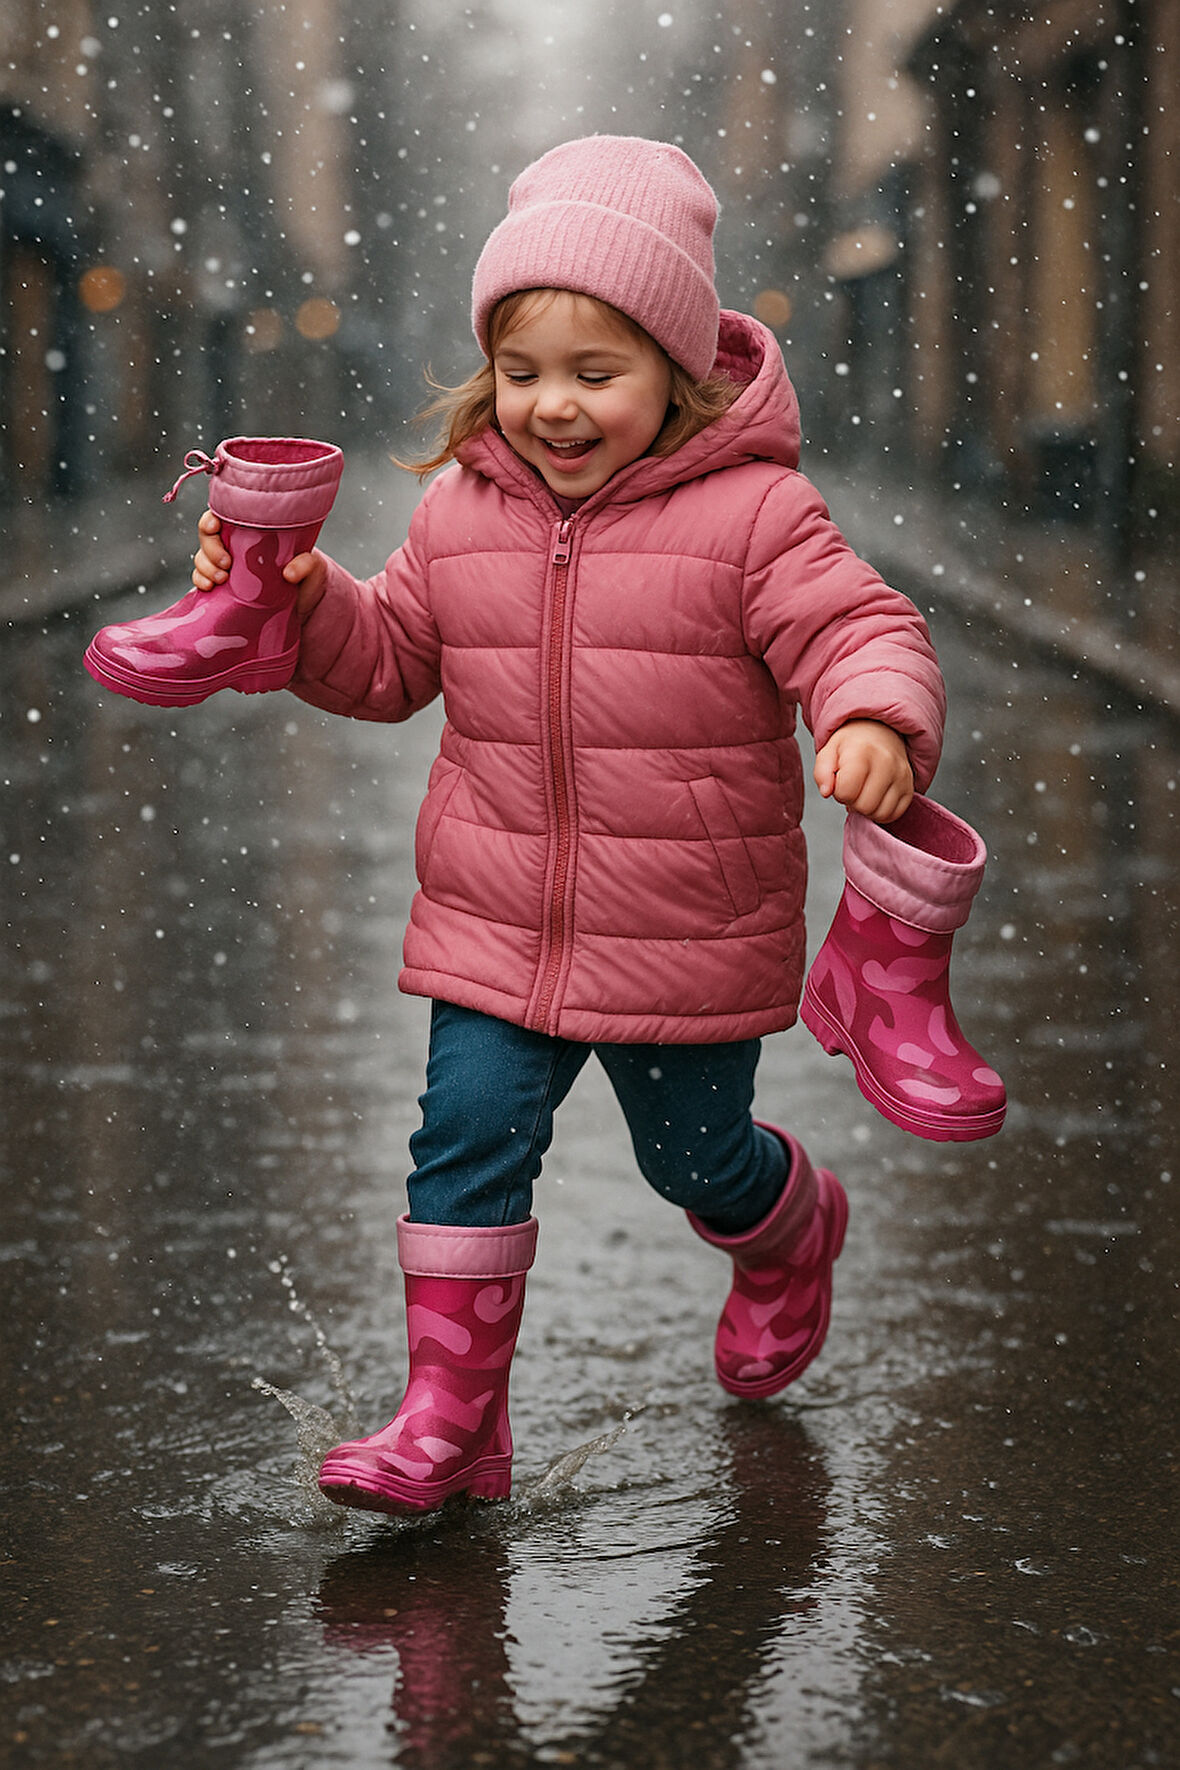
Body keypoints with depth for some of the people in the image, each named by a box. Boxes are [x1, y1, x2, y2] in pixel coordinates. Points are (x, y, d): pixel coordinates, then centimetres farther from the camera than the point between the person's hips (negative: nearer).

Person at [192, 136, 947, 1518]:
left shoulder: (749, 512, -12)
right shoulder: (460, 512, 3)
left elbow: (859, 631, -17)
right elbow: (386, 661, 14)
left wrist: (877, 722, -40)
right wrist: (299, 598, -5)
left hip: (690, 934, -3)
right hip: (494, 923, 3)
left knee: (697, 1158, 14)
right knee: (468, 1138, -5)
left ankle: (786, 1233, 50)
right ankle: (450, 1415, 4)